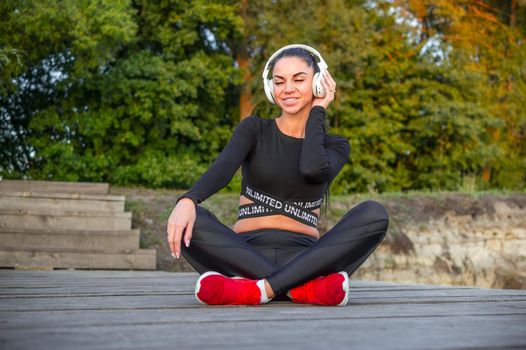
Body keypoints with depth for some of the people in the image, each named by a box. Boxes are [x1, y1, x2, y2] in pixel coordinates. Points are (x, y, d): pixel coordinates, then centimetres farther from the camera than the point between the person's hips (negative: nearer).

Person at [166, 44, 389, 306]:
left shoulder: (334, 146, 13)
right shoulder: (254, 130, 11)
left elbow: (312, 169, -13)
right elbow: (222, 168, -10)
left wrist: (318, 111, 2)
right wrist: (187, 200, -31)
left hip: (304, 259, 1)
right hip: (247, 254, -1)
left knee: (374, 213, -25)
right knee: (192, 219, -29)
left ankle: (260, 288, -35)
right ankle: (305, 288, -35)